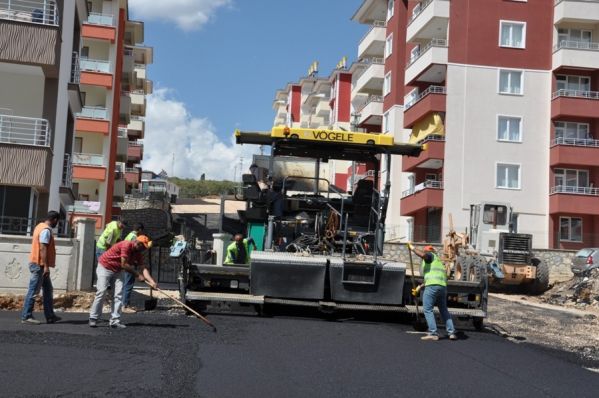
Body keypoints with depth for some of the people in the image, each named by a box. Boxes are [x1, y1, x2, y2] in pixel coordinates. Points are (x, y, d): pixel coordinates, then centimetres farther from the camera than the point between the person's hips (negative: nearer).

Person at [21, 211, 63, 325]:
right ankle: (26, 316, -2)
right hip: (39, 265, -11)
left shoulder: (41, 226, 15)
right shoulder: (46, 230, -15)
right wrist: (46, 266, -24)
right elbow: (43, 248, -22)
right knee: (33, 291, -6)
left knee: (48, 290, 13)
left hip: (39, 265, 11)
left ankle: (50, 316, 16)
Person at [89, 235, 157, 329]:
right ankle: (93, 319, -1)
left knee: (119, 294, -4)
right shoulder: (126, 245, -27)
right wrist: (137, 275, -22)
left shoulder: (138, 253, -3)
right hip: (104, 267, -7)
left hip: (117, 271, 7)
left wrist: (151, 281, -24)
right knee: (101, 292, -11)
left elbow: (143, 268, -10)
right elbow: (124, 265, -28)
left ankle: (115, 320, -4)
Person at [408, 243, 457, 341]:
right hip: (443, 286, 8)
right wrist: (421, 286, 36)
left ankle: (433, 333, -12)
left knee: (427, 310, -5)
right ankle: (451, 332, 12)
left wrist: (413, 248, -1)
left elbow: (422, 255, -16)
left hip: (432, 286, -8)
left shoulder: (430, 255, 8)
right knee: (444, 310, 16)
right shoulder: (438, 261, 32)